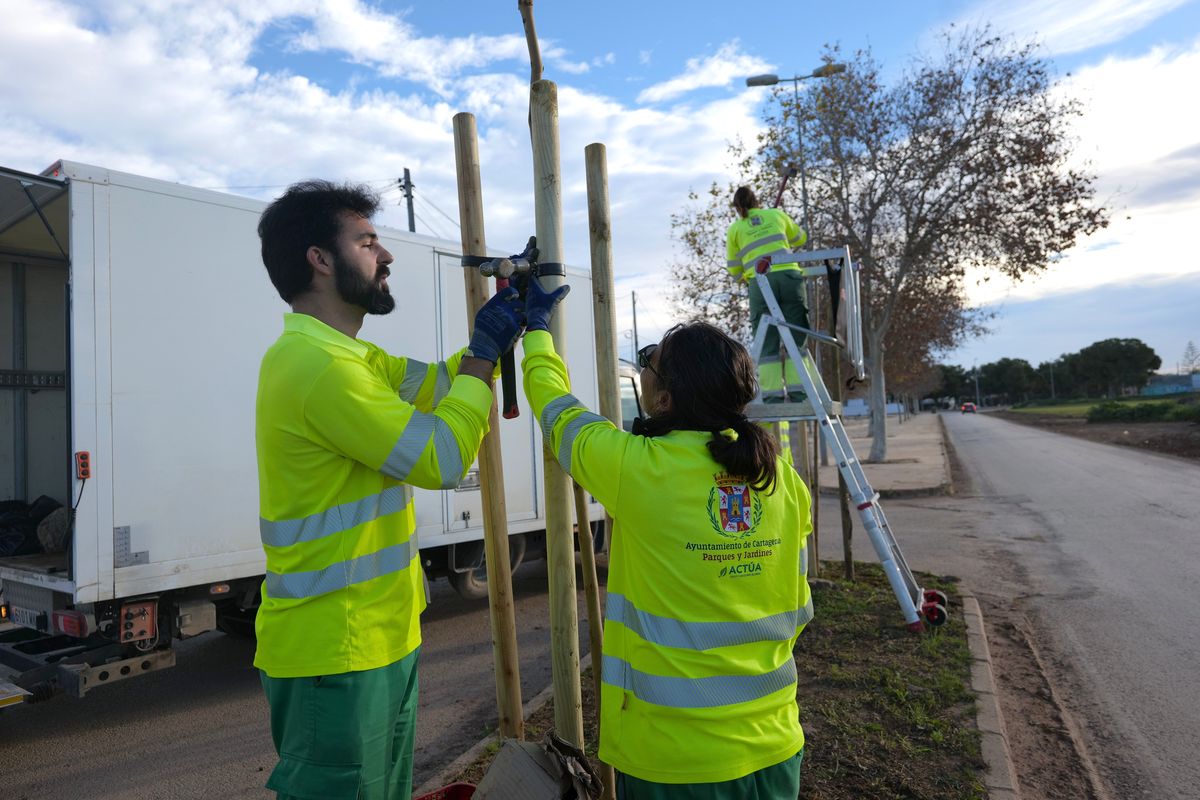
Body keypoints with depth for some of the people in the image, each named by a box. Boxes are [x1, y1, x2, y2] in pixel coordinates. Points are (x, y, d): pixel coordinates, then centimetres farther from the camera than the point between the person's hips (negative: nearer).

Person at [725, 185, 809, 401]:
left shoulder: (734, 229, 12)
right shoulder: (776, 214, 17)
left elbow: (734, 269, 14)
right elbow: (800, 238, 31)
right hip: (789, 276, 1)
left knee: (768, 342, 1)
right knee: (795, 336, 4)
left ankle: (772, 392, -6)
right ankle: (797, 388, -2)